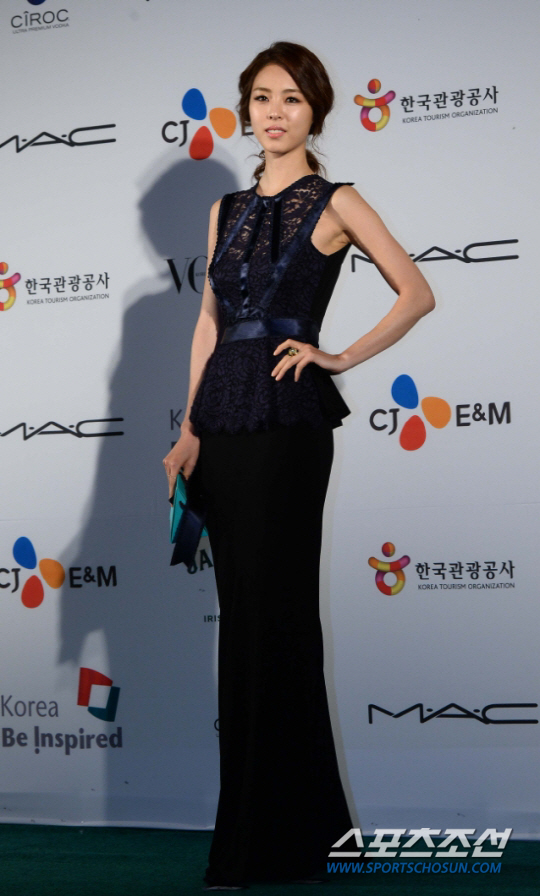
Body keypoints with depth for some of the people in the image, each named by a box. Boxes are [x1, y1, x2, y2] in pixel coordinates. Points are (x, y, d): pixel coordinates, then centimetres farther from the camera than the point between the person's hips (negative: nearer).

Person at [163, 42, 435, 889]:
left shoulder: (336, 203, 1)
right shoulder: (227, 210, 17)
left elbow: (417, 293, 0)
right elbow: (209, 324, 15)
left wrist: (342, 356, -7)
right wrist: (189, 430, 9)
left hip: (289, 416, -6)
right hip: (222, 421, 6)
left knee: (274, 613, -5)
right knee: (240, 613, 8)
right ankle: (249, 821, 16)